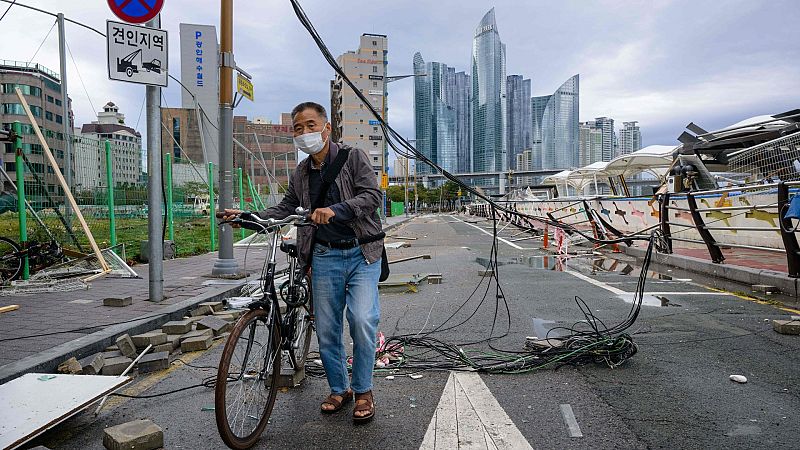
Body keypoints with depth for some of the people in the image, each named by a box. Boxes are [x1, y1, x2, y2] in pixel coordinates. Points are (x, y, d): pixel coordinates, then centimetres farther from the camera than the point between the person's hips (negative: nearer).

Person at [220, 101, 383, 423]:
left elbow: (373, 195, -13)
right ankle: (339, 389, 26)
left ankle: (363, 391, 2)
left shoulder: (354, 157, -1)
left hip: (362, 254, -4)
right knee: (326, 329, 6)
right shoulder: (301, 174, 13)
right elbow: (285, 209, 22)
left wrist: (335, 210, -28)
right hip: (325, 257, 4)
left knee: (362, 320, -18)